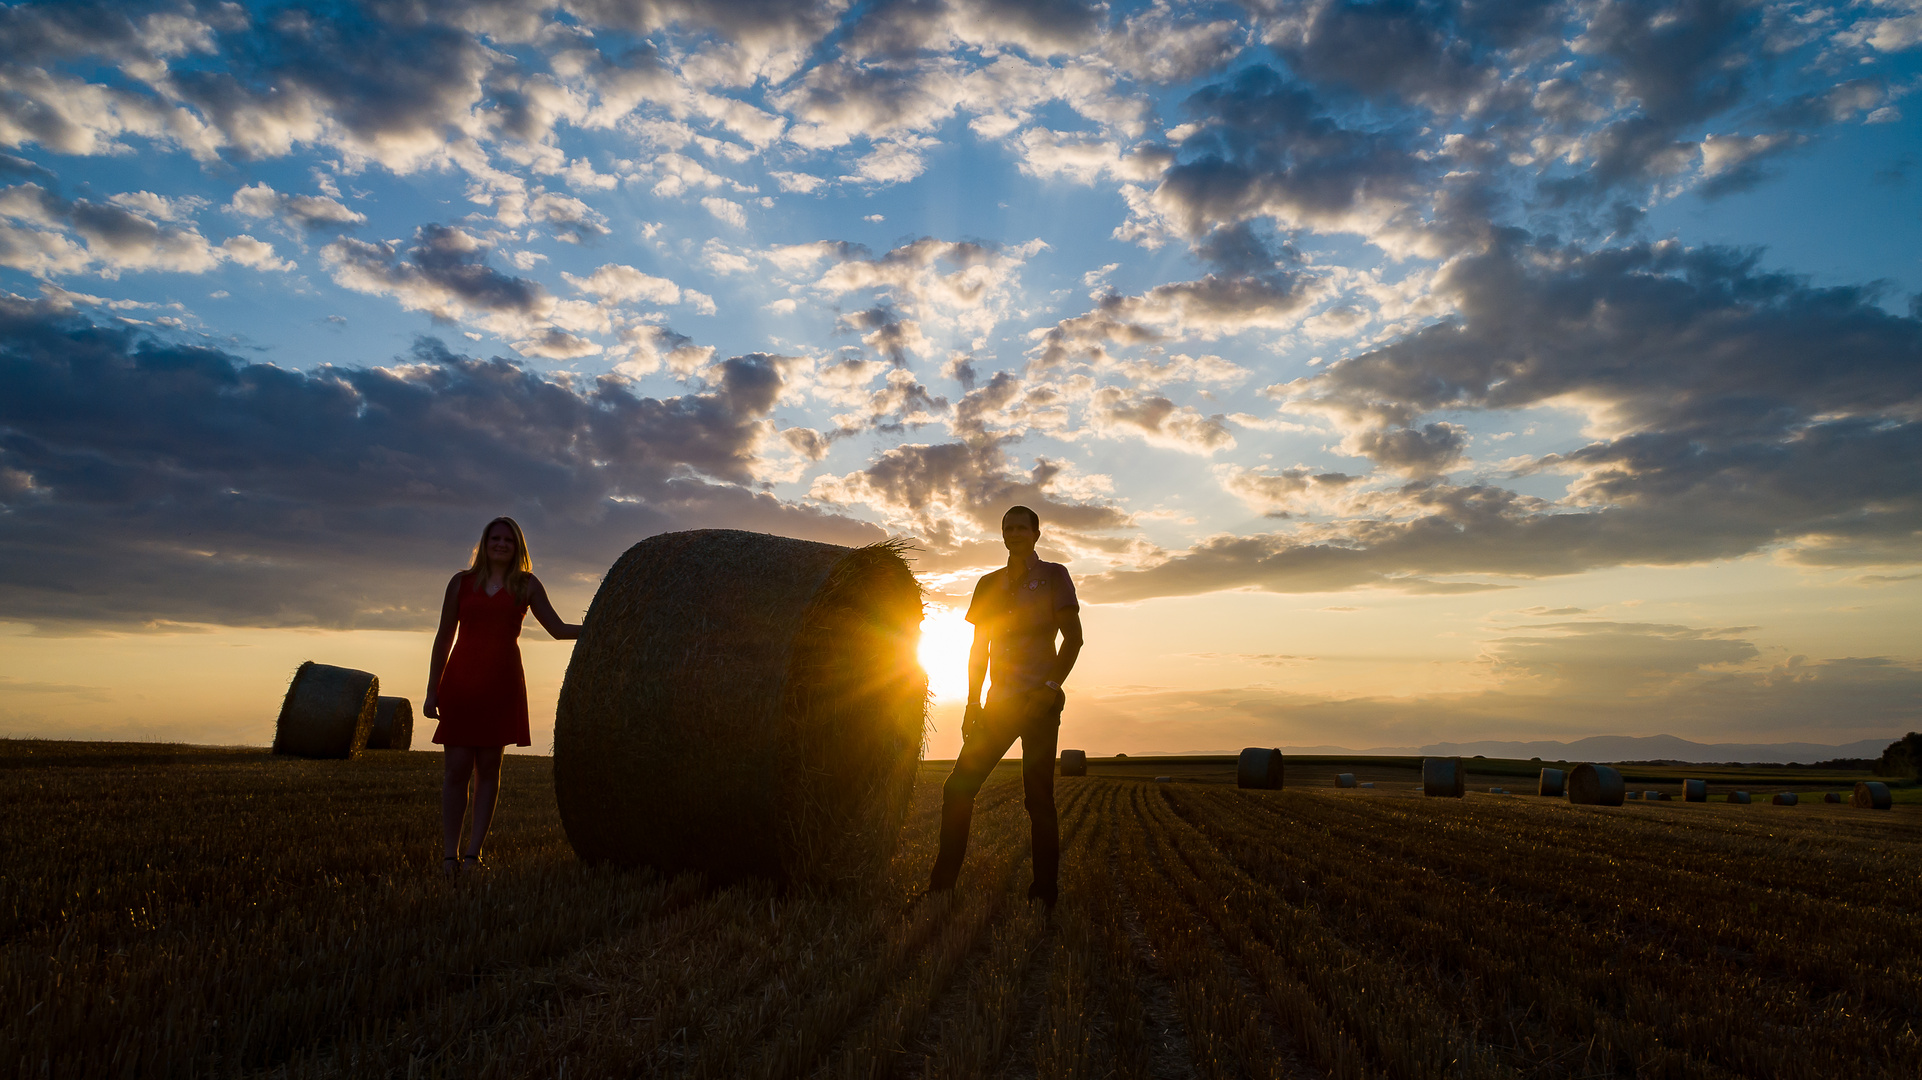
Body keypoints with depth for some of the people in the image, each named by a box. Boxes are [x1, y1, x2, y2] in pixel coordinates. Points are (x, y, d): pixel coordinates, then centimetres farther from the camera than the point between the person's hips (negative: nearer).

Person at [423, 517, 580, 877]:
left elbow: (558, 628, 4)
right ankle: (450, 854, 4)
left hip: (502, 683, 0)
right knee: (456, 768, -3)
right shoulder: (461, 582, 10)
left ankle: (472, 854, 5)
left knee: (488, 768, 0)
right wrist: (432, 691, 7)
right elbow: (444, 637, 10)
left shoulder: (526, 584, 9)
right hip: (460, 681, 0)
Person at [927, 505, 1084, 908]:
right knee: (959, 787, -1)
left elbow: (1073, 637, -2)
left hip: (1039, 701, -4)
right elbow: (979, 648, 16)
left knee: (1038, 796, -6)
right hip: (999, 703, 5)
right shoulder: (989, 584, 15)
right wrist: (973, 702, 8)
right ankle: (941, 886, 7)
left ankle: (1044, 894, 1)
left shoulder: (1054, 576, 4)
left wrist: (1050, 687, -13)